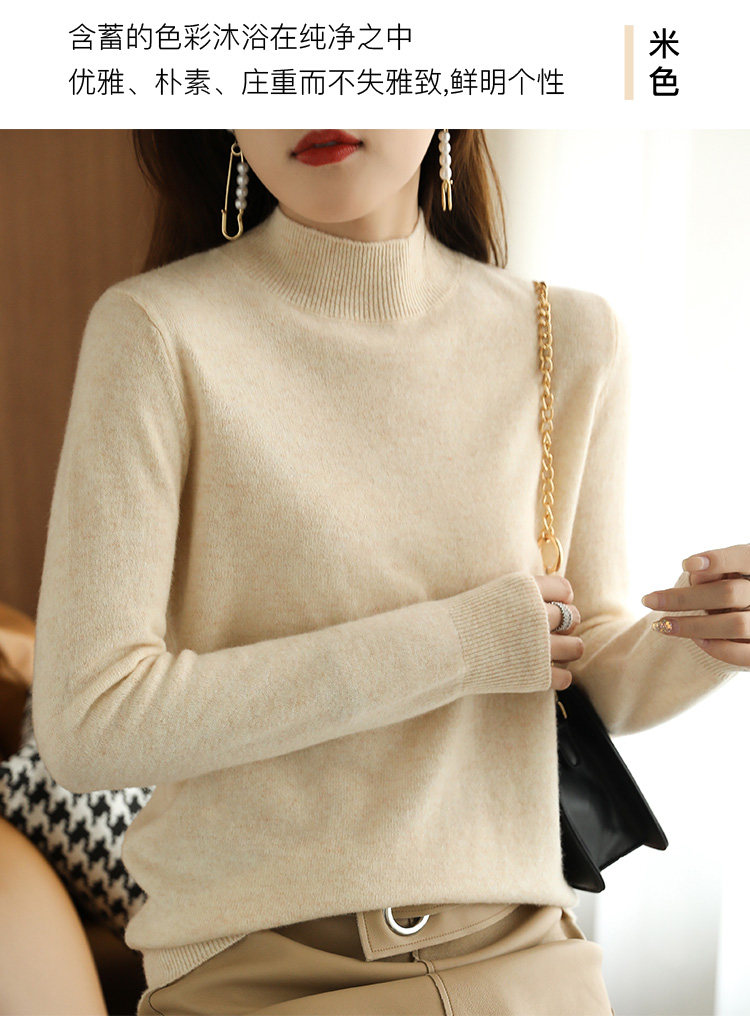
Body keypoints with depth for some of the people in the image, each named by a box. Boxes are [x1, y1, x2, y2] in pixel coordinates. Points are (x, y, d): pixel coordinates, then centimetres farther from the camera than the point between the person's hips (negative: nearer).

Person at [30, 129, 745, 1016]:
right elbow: (87, 724, -18)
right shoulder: (156, 330, -13)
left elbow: (599, 682, 5)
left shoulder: (572, 341, -2)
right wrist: (460, 642, -19)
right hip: (253, 975, -3)